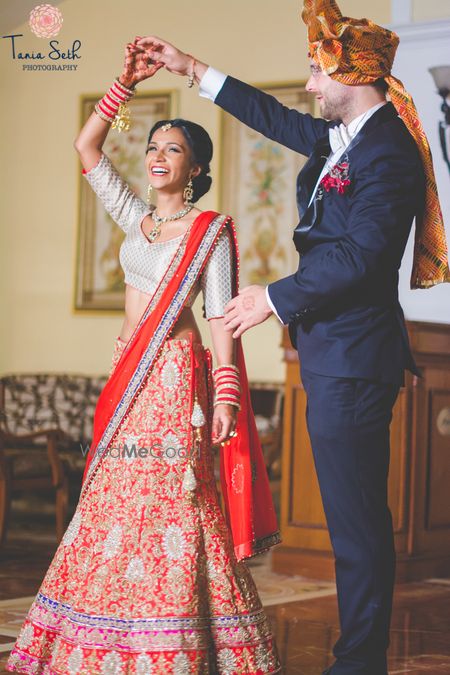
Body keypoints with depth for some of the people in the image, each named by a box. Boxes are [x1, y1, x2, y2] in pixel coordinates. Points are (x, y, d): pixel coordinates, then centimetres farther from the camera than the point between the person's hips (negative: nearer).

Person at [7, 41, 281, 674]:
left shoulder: (210, 230, -3)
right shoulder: (137, 218, 14)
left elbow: (221, 316, -8)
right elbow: (87, 147, 13)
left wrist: (227, 395, -15)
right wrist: (125, 82, 6)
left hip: (173, 372, -7)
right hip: (130, 373, 7)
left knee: (168, 500, -8)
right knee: (118, 501, 6)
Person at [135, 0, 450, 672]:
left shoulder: (389, 152, -15)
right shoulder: (340, 135, 14)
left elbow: (359, 255, -22)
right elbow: (278, 118, 30)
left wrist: (274, 298, -13)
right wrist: (193, 69, 33)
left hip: (352, 363, -10)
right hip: (334, 357, 10)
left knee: (356, 521, -5)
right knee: (355, 517, 14)